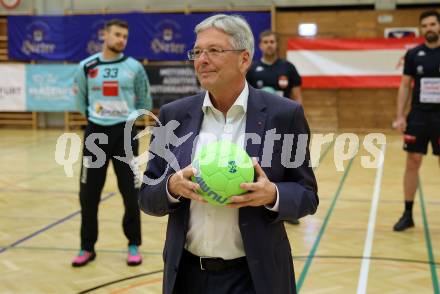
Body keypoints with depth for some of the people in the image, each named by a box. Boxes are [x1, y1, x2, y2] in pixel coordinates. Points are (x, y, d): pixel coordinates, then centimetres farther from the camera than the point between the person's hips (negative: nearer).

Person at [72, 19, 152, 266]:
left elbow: (145, 103, 10)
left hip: (124, 133, -1)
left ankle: (134, 245, 17)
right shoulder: (86, 67, 1)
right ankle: (87, 247, 18)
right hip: (95, 133, 1)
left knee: (131, 192, 2)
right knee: (89, 194, 5)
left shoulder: (134, 67, -1)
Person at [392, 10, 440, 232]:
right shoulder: (413, 54, 4)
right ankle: (408, 214, 13)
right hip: (418, 116, 1)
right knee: (412, 163, 4)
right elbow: (405, 86, 6)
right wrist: (400, 116, -1)